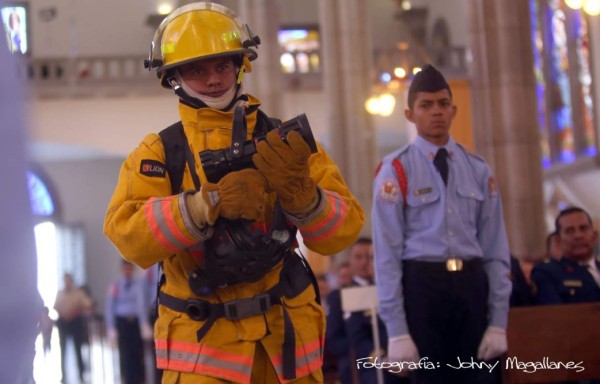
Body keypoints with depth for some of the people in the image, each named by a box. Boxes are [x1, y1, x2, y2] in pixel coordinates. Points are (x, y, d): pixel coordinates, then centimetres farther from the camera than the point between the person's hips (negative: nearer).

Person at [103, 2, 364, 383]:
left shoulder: (285, 140, 3)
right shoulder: (160, 152, 0)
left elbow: (344, 230, -5)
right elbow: (127, 234, -17)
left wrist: (299, 191, -24)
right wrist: (210, 201, -28)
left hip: (287, 336, 2)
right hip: (203, 340, -2)